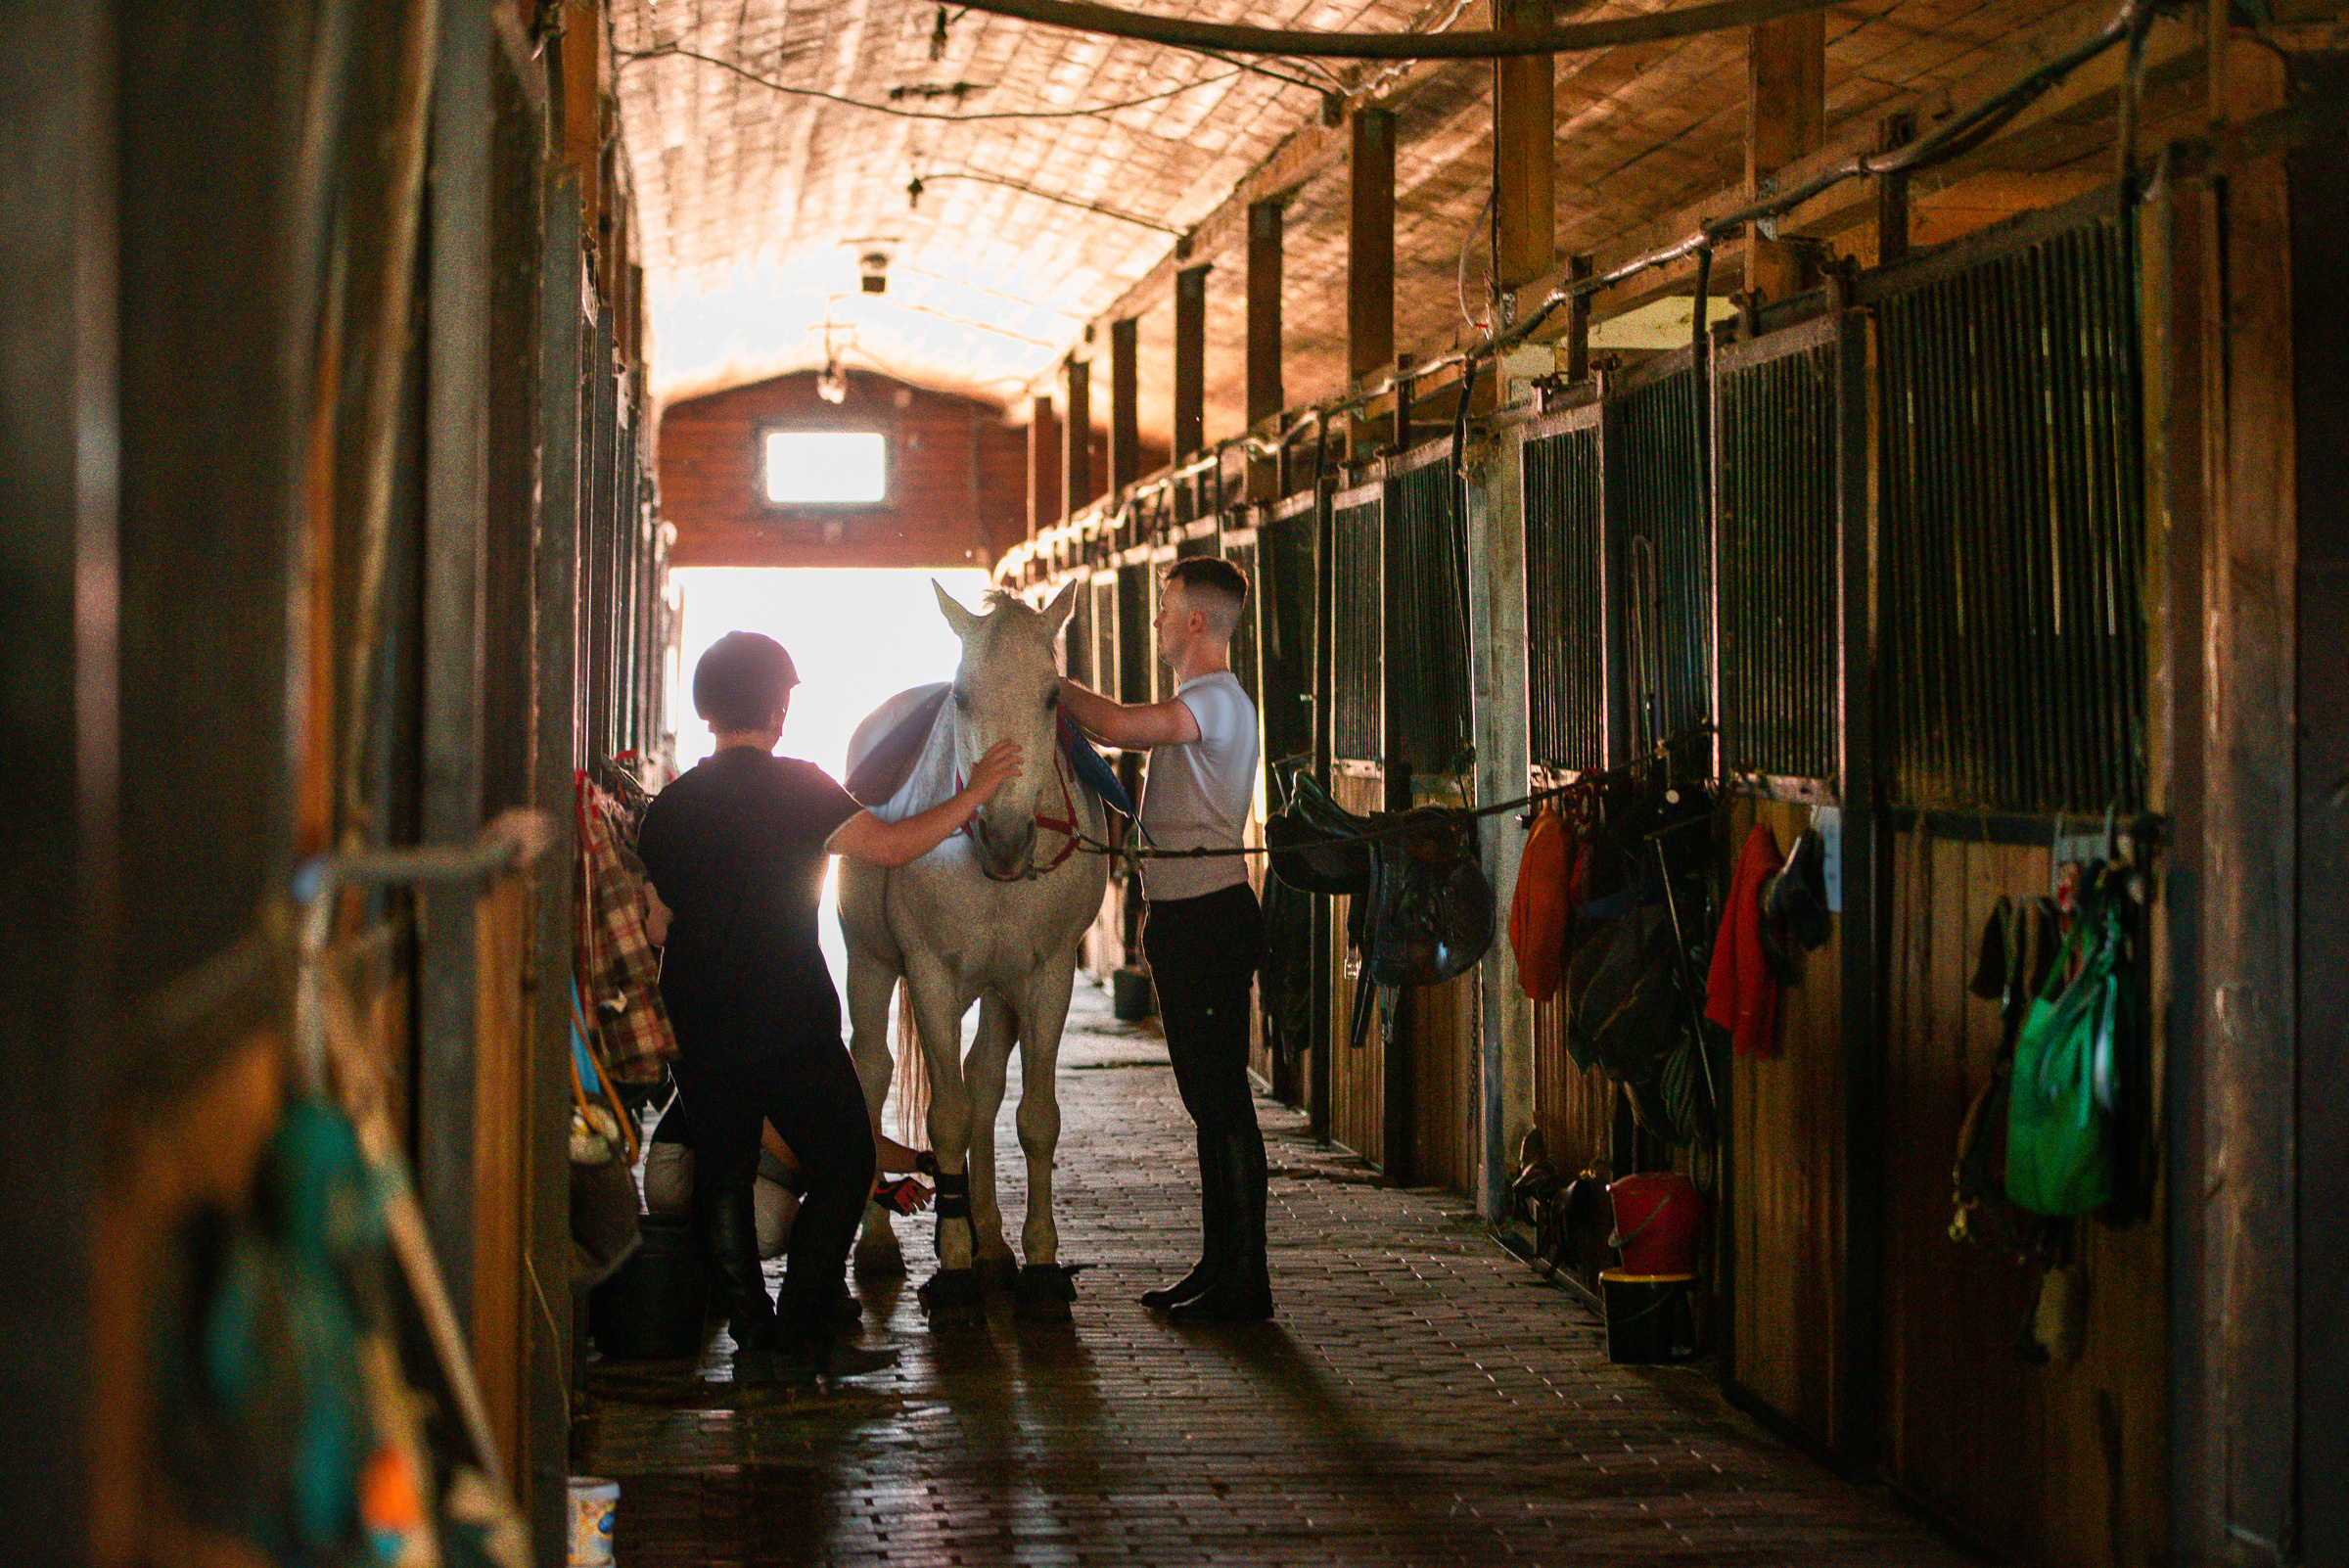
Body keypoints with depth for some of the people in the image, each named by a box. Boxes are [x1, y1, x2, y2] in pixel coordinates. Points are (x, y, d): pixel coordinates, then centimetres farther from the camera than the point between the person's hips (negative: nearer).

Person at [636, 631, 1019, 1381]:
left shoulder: (669, 806, 5)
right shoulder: (800, 787, -10)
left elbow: (660, 926, 11)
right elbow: (891, 846, -12)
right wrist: (973, 794, -1)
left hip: (701, 1032, 5)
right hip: (793, 1029, -5)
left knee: (723, 1177, 13)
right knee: (842, 1166, 7)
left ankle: (752, 1331, 10)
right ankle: (799, 1332, 1)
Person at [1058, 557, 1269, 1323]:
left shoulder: (1218, 699, -15)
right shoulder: (1197, 704, 20)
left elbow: (1119, 726, -32)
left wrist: (1052, 684, -16)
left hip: (1209, 916, -11)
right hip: (1183, 916, 11)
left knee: (1223, 1099, -8)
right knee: (1207, 1098, 13)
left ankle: (1245, 1281, -6)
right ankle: (1218, 1266, 20)